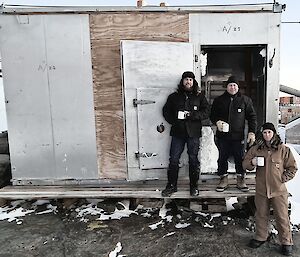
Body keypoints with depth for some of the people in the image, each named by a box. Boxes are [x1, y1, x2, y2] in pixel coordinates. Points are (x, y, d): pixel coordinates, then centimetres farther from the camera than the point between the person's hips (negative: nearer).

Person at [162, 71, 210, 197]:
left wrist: (192, 114, -14)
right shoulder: (174, 96, 11)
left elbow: (206, 112, 0)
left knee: (193, 160, 6)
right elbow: (166, 111, 13)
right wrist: (173, 121, -4)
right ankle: (171, 185, 15)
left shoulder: (200, 97, 8)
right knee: (173, 159, 2)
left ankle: (194, 186, 19)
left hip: (193, 132, -1)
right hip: (178, 132, 1)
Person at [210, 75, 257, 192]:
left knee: (240, 158, 6)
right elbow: (212, 115, 13)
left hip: (238, 136, -1)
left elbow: (252, 116, 7)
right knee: (222, 158, 7)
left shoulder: (245, 100, 8)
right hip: (222, 136, 1)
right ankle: (223, 179, 19)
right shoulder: (219, 100, 10)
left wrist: (252, 132, -2)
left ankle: (240, 180, 20)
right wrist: (217, 121, -9)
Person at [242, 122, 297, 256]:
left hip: (278, 190, -2)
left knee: (282, 217, 6)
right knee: (261, 215, 15)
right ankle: (260, 237, 34)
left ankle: (286, 242, 25)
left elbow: (292, 168, 3)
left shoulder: (283, 149, -4)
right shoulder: (256, 149, 2)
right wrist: (251, 163, -14)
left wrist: (283, 178, -6)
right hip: (261, 189, 3)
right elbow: (245, 164, 6)